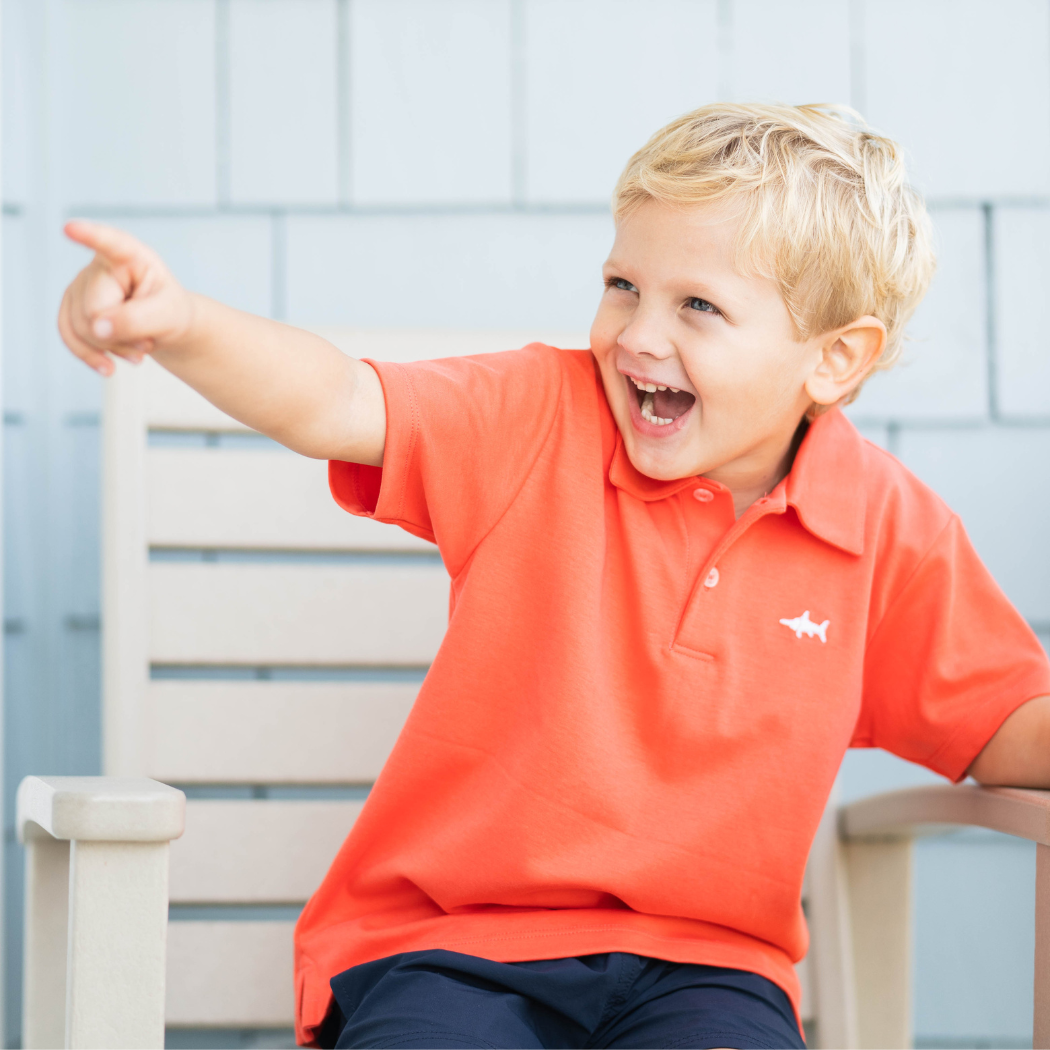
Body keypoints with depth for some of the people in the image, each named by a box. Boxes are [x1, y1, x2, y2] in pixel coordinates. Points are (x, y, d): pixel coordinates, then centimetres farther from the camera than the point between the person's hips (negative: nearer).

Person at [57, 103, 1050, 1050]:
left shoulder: (889, 526, 3)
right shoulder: (543, 420, -1)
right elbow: (332, 404, -14)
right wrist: (179, 323, -32)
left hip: (697, 962, 1)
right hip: (450, 942, -1)